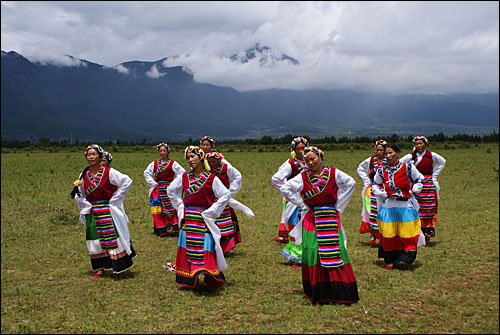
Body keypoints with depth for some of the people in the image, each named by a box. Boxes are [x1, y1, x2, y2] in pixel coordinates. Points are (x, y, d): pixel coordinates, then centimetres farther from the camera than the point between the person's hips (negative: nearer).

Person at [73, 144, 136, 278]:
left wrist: (114, 199, -11)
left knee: (113, 238, -4)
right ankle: (100, 268, 18)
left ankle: (120, 265, 6)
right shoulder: (84, 175, 5)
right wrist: (87, 206, 1)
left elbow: (127, 182, -11)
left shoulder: (108, 172, -8)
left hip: (109, 211, -4)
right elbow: (79, 194, 17)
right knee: (95, 240, 6)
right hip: (92, 213, 4)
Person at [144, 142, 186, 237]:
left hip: (169, 189, -3)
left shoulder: (172, 163, 1)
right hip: (158, 189, 3)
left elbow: (182, 172, -1)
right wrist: (153, 183, 3)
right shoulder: (154, 163, 10)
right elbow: (146, 173, 12)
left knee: (172, 208, -7)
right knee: (158, 211, 0)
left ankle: (177, 229, -2)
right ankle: (161, 231, 7)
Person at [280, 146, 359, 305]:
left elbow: (350, 183, 10)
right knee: (312, 251, -5)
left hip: (331, 218, 1)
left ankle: (339, 292, 7)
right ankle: (316, 293, 7)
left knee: (336, 249, -4)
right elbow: (285, 189, 3)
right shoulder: (303, 176, 0)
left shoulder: (333, 173, 1)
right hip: (312, 219, 0)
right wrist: (302, 204, 1)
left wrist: (338, 204, 6)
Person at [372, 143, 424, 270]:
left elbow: (419, 179, 13)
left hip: (406, 206, -1)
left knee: (407, 232, 1)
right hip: (388, 206, 1)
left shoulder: (408, 167, 0)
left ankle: (408, 257, 19)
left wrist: (414, 190, -3)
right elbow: (376, 186, 14)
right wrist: (385, 194, -2)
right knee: (388, 234, 3)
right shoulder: (382, 170, 3)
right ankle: (389, 261, 15)